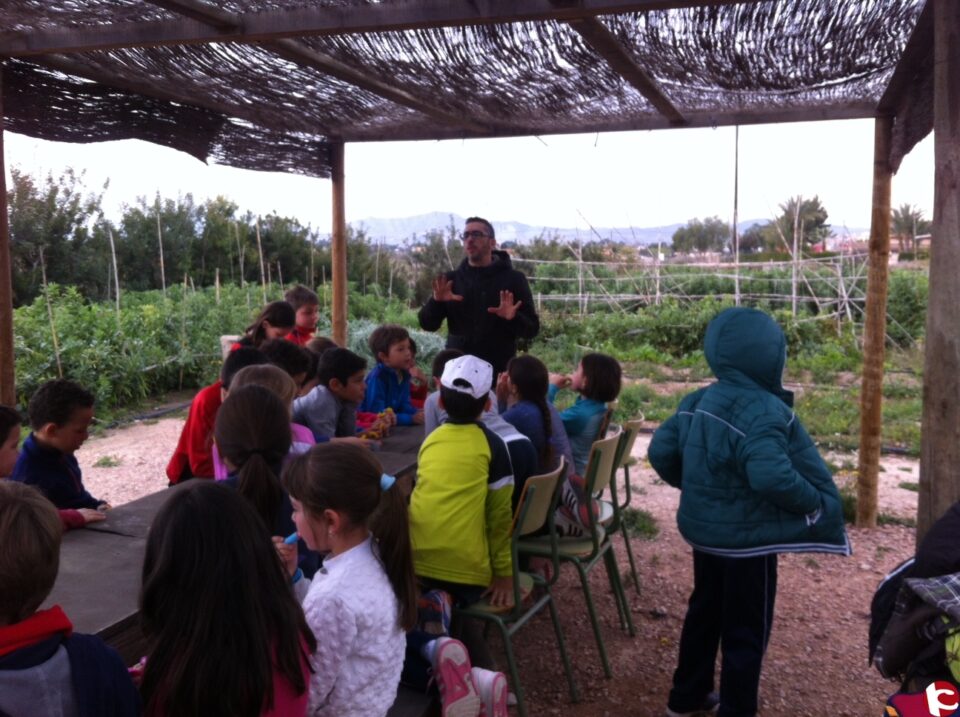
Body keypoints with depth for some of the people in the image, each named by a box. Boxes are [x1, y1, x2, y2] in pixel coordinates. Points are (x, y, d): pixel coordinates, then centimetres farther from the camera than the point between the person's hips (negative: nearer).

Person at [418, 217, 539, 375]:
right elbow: (427, 324, 4)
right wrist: (436, 301, -16)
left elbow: (532, 328, 0)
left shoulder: (513, 279, 1)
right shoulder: (452, 279, 9)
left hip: (498, 372, -2)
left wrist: (513, 318, -21)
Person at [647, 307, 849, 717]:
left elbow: (660, 451, 3)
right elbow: (772, 477, -36)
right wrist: (816, 503, -19)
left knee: (705, 611, 24)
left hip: (703, 529, 8)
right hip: (747, 539, -8)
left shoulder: (697, 402, 0)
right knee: (746, 632, 9)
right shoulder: (762, 411, -25)